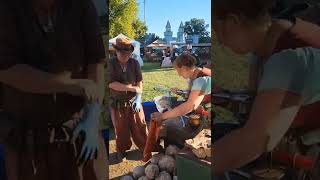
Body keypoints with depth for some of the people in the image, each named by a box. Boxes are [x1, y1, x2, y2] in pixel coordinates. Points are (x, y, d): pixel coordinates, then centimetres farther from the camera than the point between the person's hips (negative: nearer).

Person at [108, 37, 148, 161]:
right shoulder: (111, 64, -10)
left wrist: (138, 99, -14)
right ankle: (122, 149, 35)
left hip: (133, 101, 2)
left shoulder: (135, 63, -3)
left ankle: (143, 146, 33)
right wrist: (132, 88, -19)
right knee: (121, 129, 13)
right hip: (117, 103, -1)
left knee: (139, 126, 11)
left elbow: (139, 82, -4)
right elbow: (111, 84, -19)